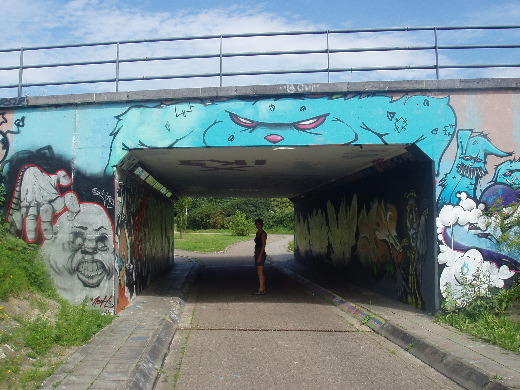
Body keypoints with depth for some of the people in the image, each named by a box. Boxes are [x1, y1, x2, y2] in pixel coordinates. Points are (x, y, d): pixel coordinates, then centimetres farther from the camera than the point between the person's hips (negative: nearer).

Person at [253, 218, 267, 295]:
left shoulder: (263, 233, -12)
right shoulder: (257, 233, 16)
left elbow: (263, 245, -16)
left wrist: (260, 256, -20)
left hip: (261, 254, -10)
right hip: (257, 253, 10)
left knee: (260, 273, -9)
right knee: (260, 273, 12)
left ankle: (261, 290, -6)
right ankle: (263, 288, 19)